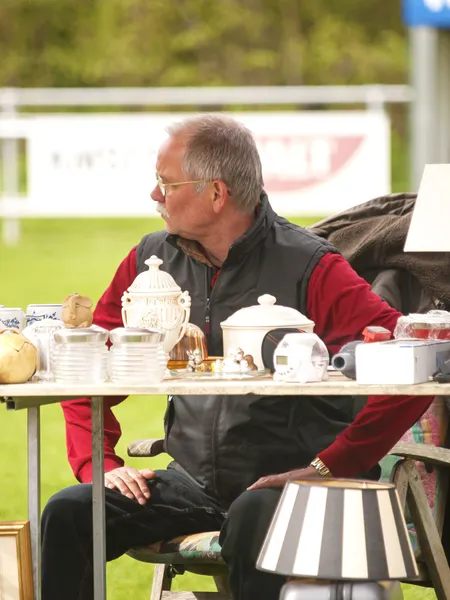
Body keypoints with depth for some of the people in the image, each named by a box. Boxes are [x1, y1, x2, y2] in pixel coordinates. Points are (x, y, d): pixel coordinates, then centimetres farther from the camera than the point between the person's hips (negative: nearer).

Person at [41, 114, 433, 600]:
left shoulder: (308, 268, -10)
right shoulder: (151, 260, 9)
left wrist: (330, 467, -19)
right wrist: (97, 465, 1)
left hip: (282, 479, -5)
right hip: (190, 482, 5)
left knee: (252, 520, -39)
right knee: (67, 513, -17)